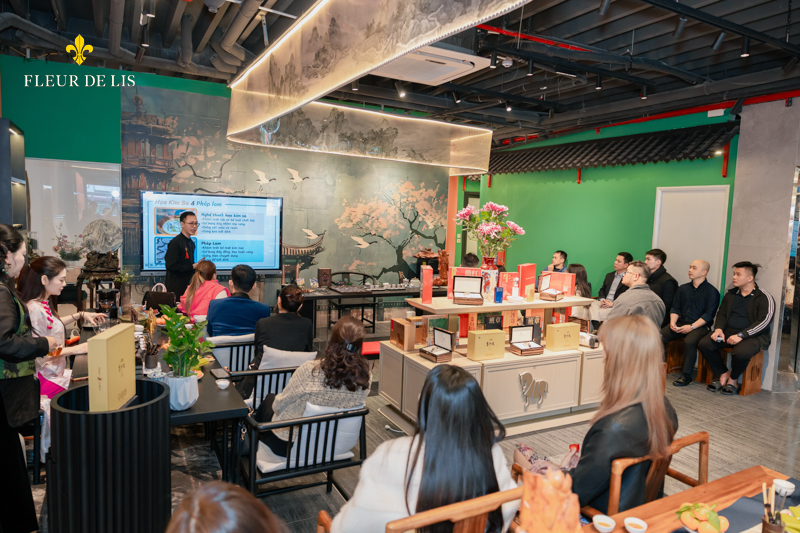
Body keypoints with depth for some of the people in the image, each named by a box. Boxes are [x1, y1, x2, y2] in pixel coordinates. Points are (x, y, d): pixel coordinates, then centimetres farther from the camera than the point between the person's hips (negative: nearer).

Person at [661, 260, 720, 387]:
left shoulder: (712, 291, -1)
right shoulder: (683, 288, 16)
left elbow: (709, 314, -8)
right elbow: (675, 308, 15)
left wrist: (692, 327, -17)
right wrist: (673, 322, -4)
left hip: (700, 326, -5)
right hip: (680, 324, 5)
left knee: (689, 342, -35)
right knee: (659, 336, -21)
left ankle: (686, 376, -21)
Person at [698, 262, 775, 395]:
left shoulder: (764, 298, -6)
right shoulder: (731, 294, 14)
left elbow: (764, 322, -16)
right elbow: (721, 314, 14)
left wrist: (741, 335, -24)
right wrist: (718, 329, -8)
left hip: (753, 336, -5)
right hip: (728, 332, 6)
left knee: (741, 353, -37)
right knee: (704, 344, -19)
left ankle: (733, 379, -4)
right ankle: (723, 374, -1)